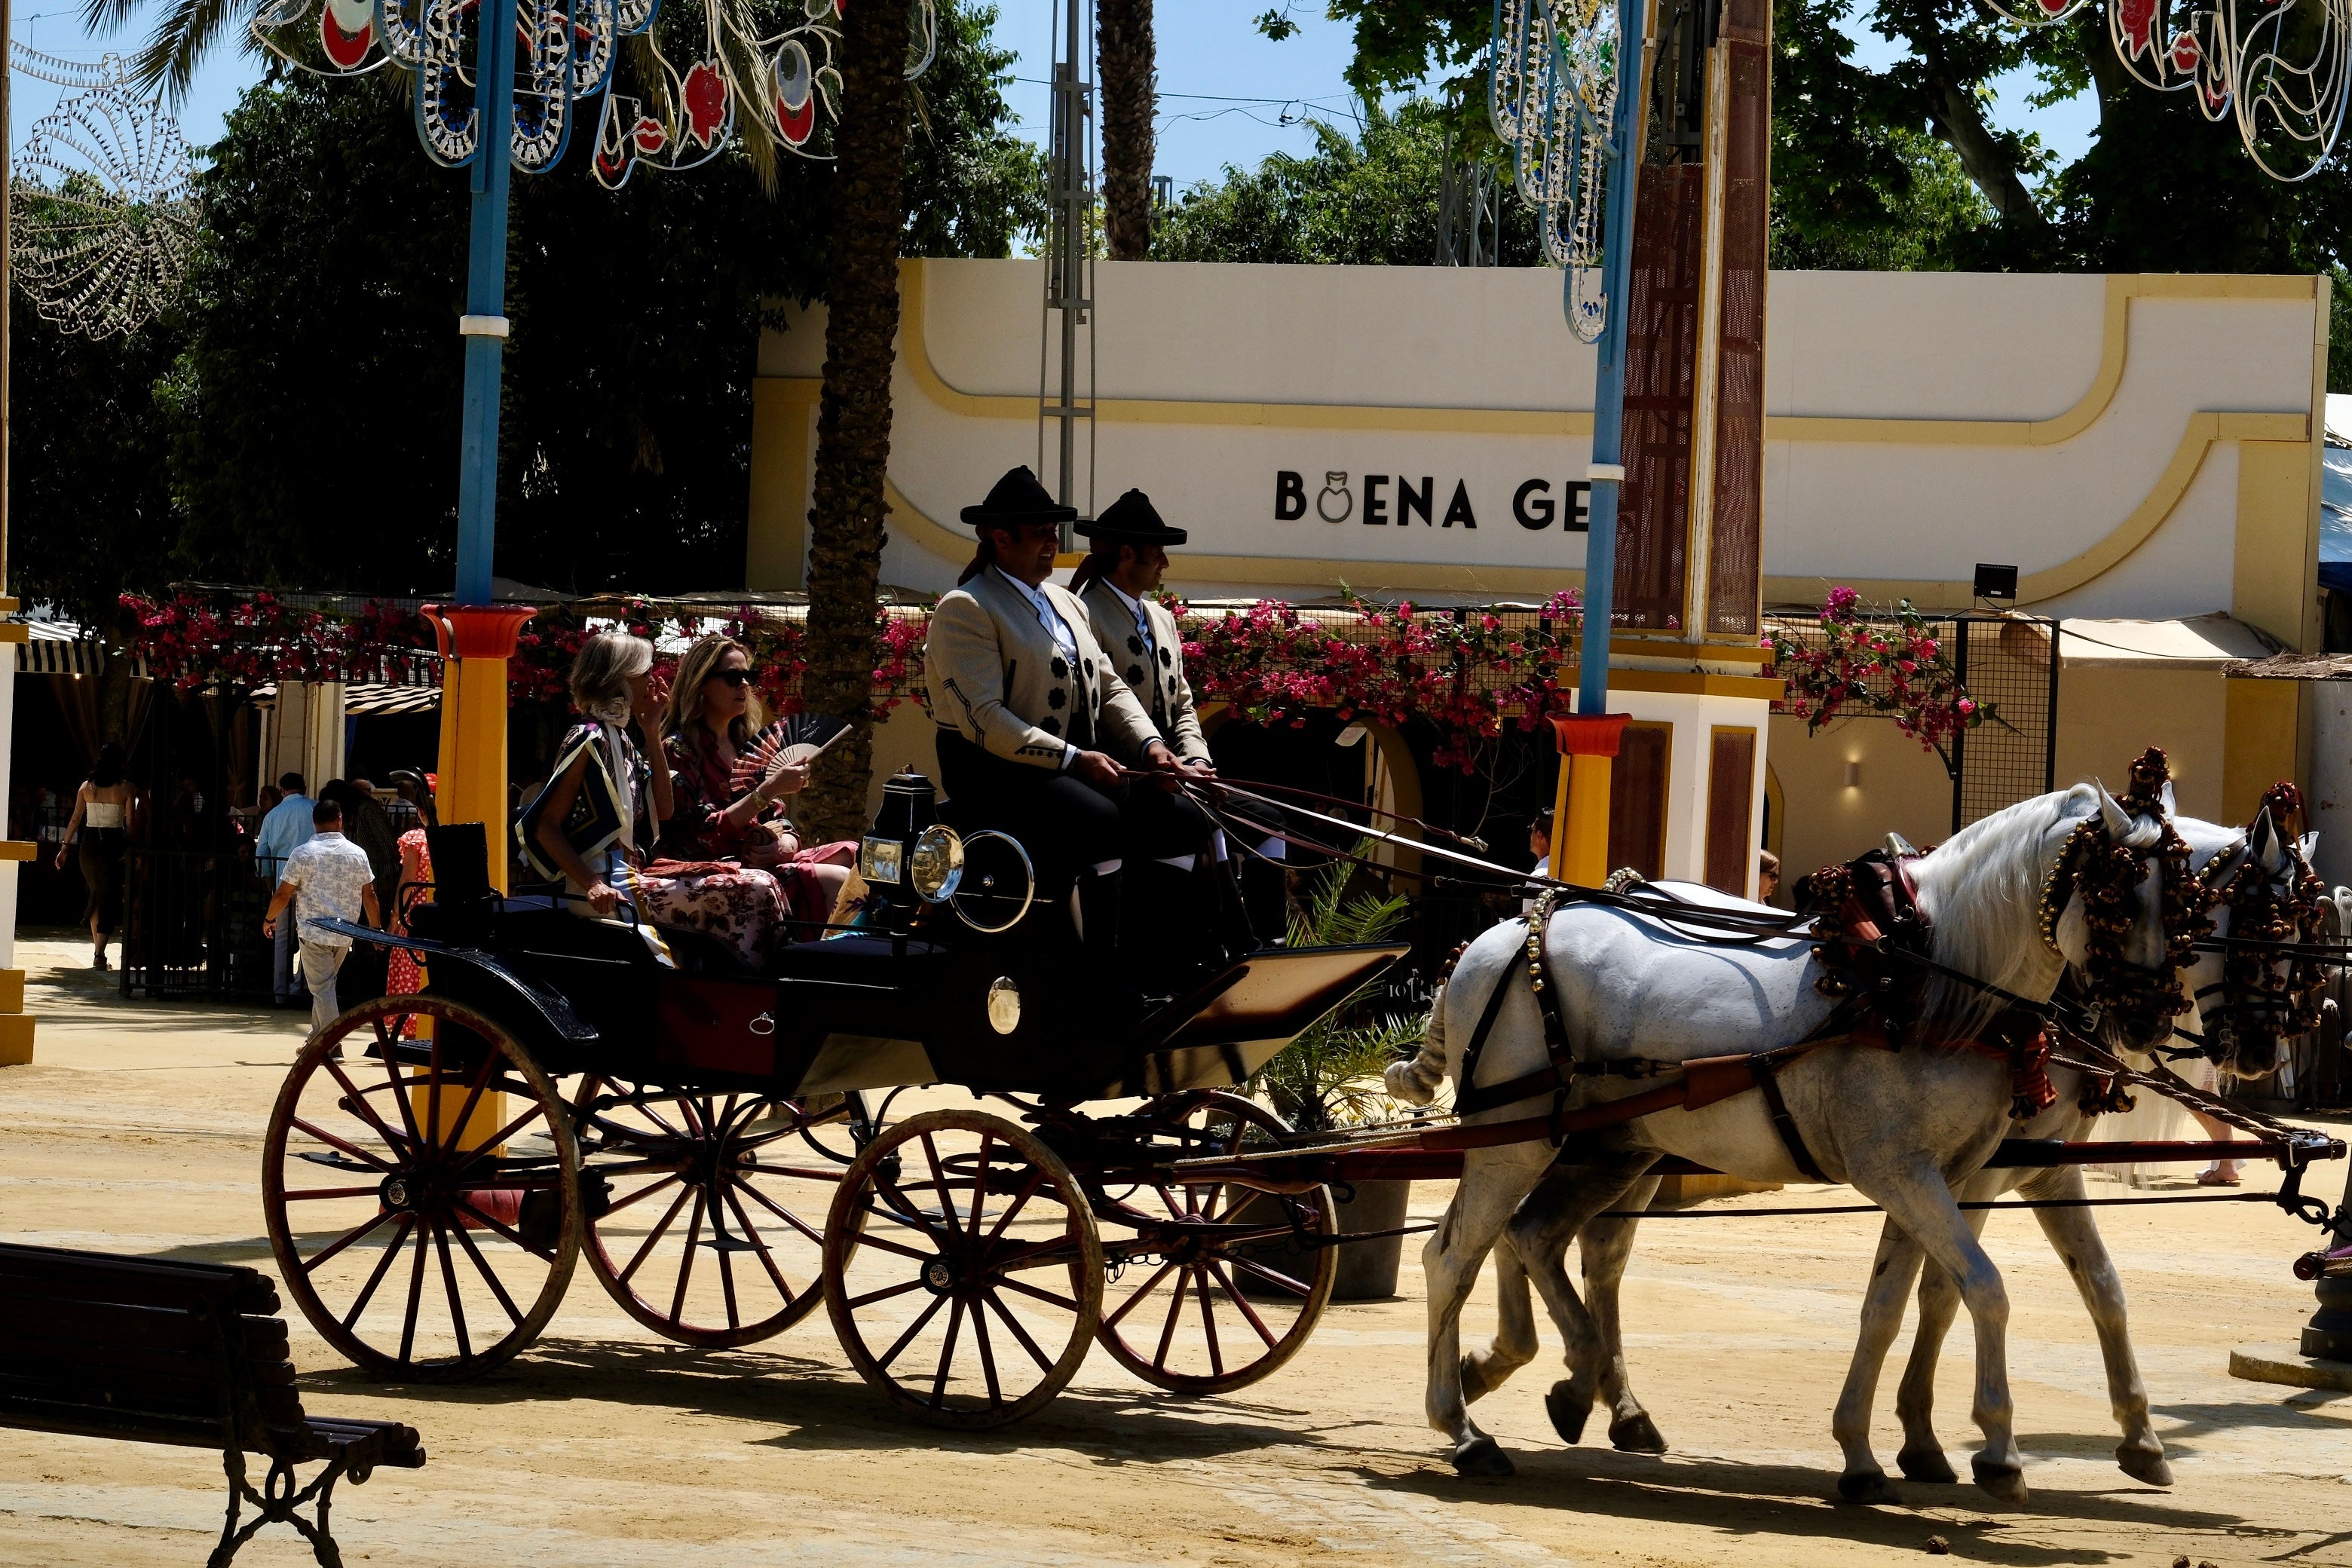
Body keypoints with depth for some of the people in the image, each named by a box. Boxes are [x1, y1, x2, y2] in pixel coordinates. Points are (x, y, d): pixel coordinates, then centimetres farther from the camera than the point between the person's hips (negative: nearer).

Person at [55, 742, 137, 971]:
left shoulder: (87, 786, 3)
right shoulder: (126, 788, -6)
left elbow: (75, 820, 4)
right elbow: (130, 824, -7)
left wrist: (65, 847, 10)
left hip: (89, 843, 3)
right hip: (114, 845, -3)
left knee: (96, 895, 20)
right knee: (109, 899, -1)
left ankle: (97, 950, 22)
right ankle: (99, 954, -12)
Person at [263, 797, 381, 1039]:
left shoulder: (302, 854, -8)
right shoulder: (357, 854, 0)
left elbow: (283, 894, -5)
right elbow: (369, 895, 4)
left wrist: (269, 919, 13)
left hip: (313, 931, -4)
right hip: (345, 934, 4)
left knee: (322, 988, -1)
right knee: (325, 984, 21)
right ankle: (316, 1038, 29)